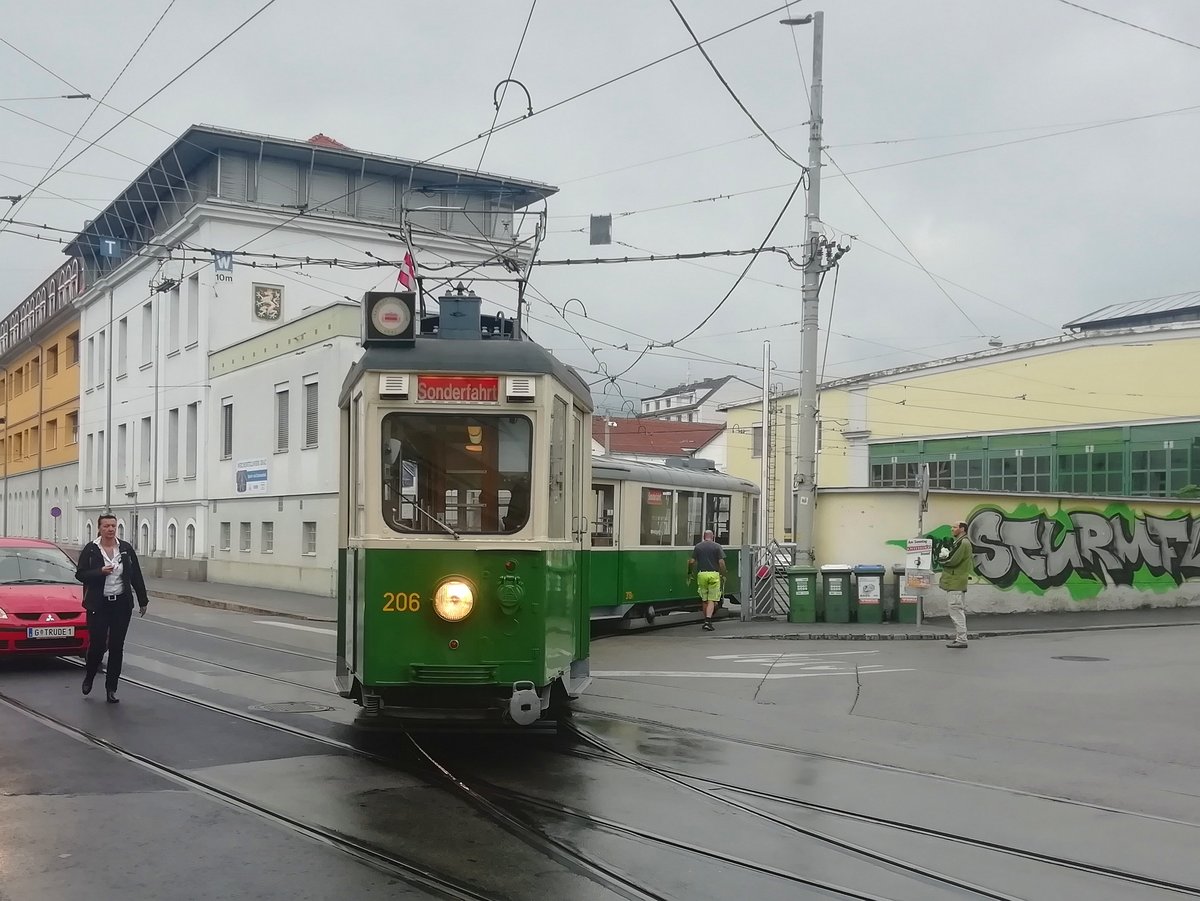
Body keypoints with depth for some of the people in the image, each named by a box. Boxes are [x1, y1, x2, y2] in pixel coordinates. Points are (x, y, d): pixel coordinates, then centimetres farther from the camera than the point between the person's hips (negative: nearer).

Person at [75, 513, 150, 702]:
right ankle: (89, 677, 28)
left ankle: (111, 688, 11)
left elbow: (136, 576, 8)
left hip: (121, 604, 2)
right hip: (98, 605, -2)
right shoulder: (90, 549, -2)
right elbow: (80, 574, -4)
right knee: (97, 644, -3)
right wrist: (100, 572, -20)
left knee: (117, 647, 3)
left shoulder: (126, 549, 5)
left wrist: (143, 600, 8)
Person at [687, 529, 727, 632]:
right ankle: (708, 621, -16)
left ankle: (707, 622, 20)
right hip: (714, 574, -2)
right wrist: (723, 575, 2)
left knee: (704, 600, 14)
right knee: (712, 600, -1)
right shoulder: (717, 547, 1)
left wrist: (689, 573, 16)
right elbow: (721, 562, -6)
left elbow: (692, 561, 3)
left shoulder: (698, 546, 6)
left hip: (701, 574, 2)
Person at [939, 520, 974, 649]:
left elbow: (952, 560, -23)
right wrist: (947, 554, 7)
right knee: (960, 610, 14)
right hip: (959, 582, 11)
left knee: (956, 610, -10)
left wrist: (944, 556, -2)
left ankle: (961, 640, -10)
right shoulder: (965, 542, 19)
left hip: (956, 582, -11)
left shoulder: (962, 543, -15)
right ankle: (960, 638, 19)